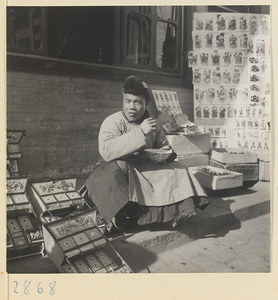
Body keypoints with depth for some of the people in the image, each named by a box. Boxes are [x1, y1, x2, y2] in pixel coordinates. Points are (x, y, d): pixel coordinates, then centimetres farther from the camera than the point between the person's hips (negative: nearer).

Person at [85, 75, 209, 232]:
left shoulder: (154, 124, 3)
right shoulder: (113, 122, -13)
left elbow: (164, 146, 18)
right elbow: (106, 151, -30)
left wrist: (166, 152, -10)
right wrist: (140, 132, -32)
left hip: (147, 169, 5)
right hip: (120, 172, -4)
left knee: (178, 169, -11)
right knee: (117, 167, -36)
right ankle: (121, 217, -21)